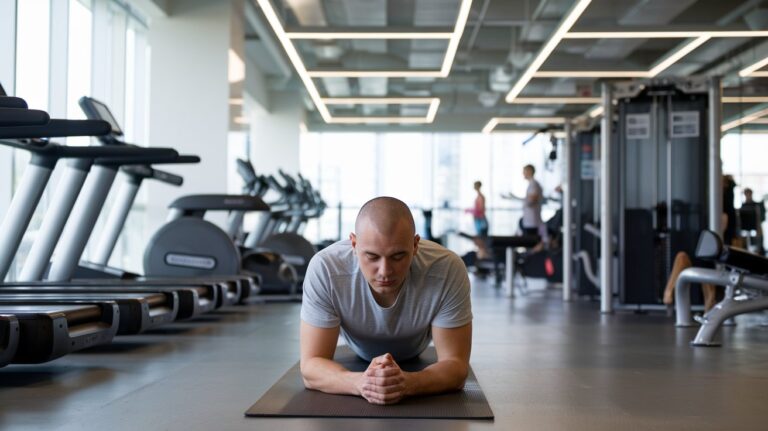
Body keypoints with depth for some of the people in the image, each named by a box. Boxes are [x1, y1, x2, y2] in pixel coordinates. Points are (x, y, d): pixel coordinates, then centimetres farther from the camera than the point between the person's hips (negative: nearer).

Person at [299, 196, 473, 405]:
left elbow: (455, 364, -35)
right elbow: (311, 366, -36)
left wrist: (408, 383, -58)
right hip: (356, 355, 0)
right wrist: (360, 382, -59)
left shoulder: (449, 269, -39)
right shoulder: (324, 269, -40)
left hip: (416, 355, 1)